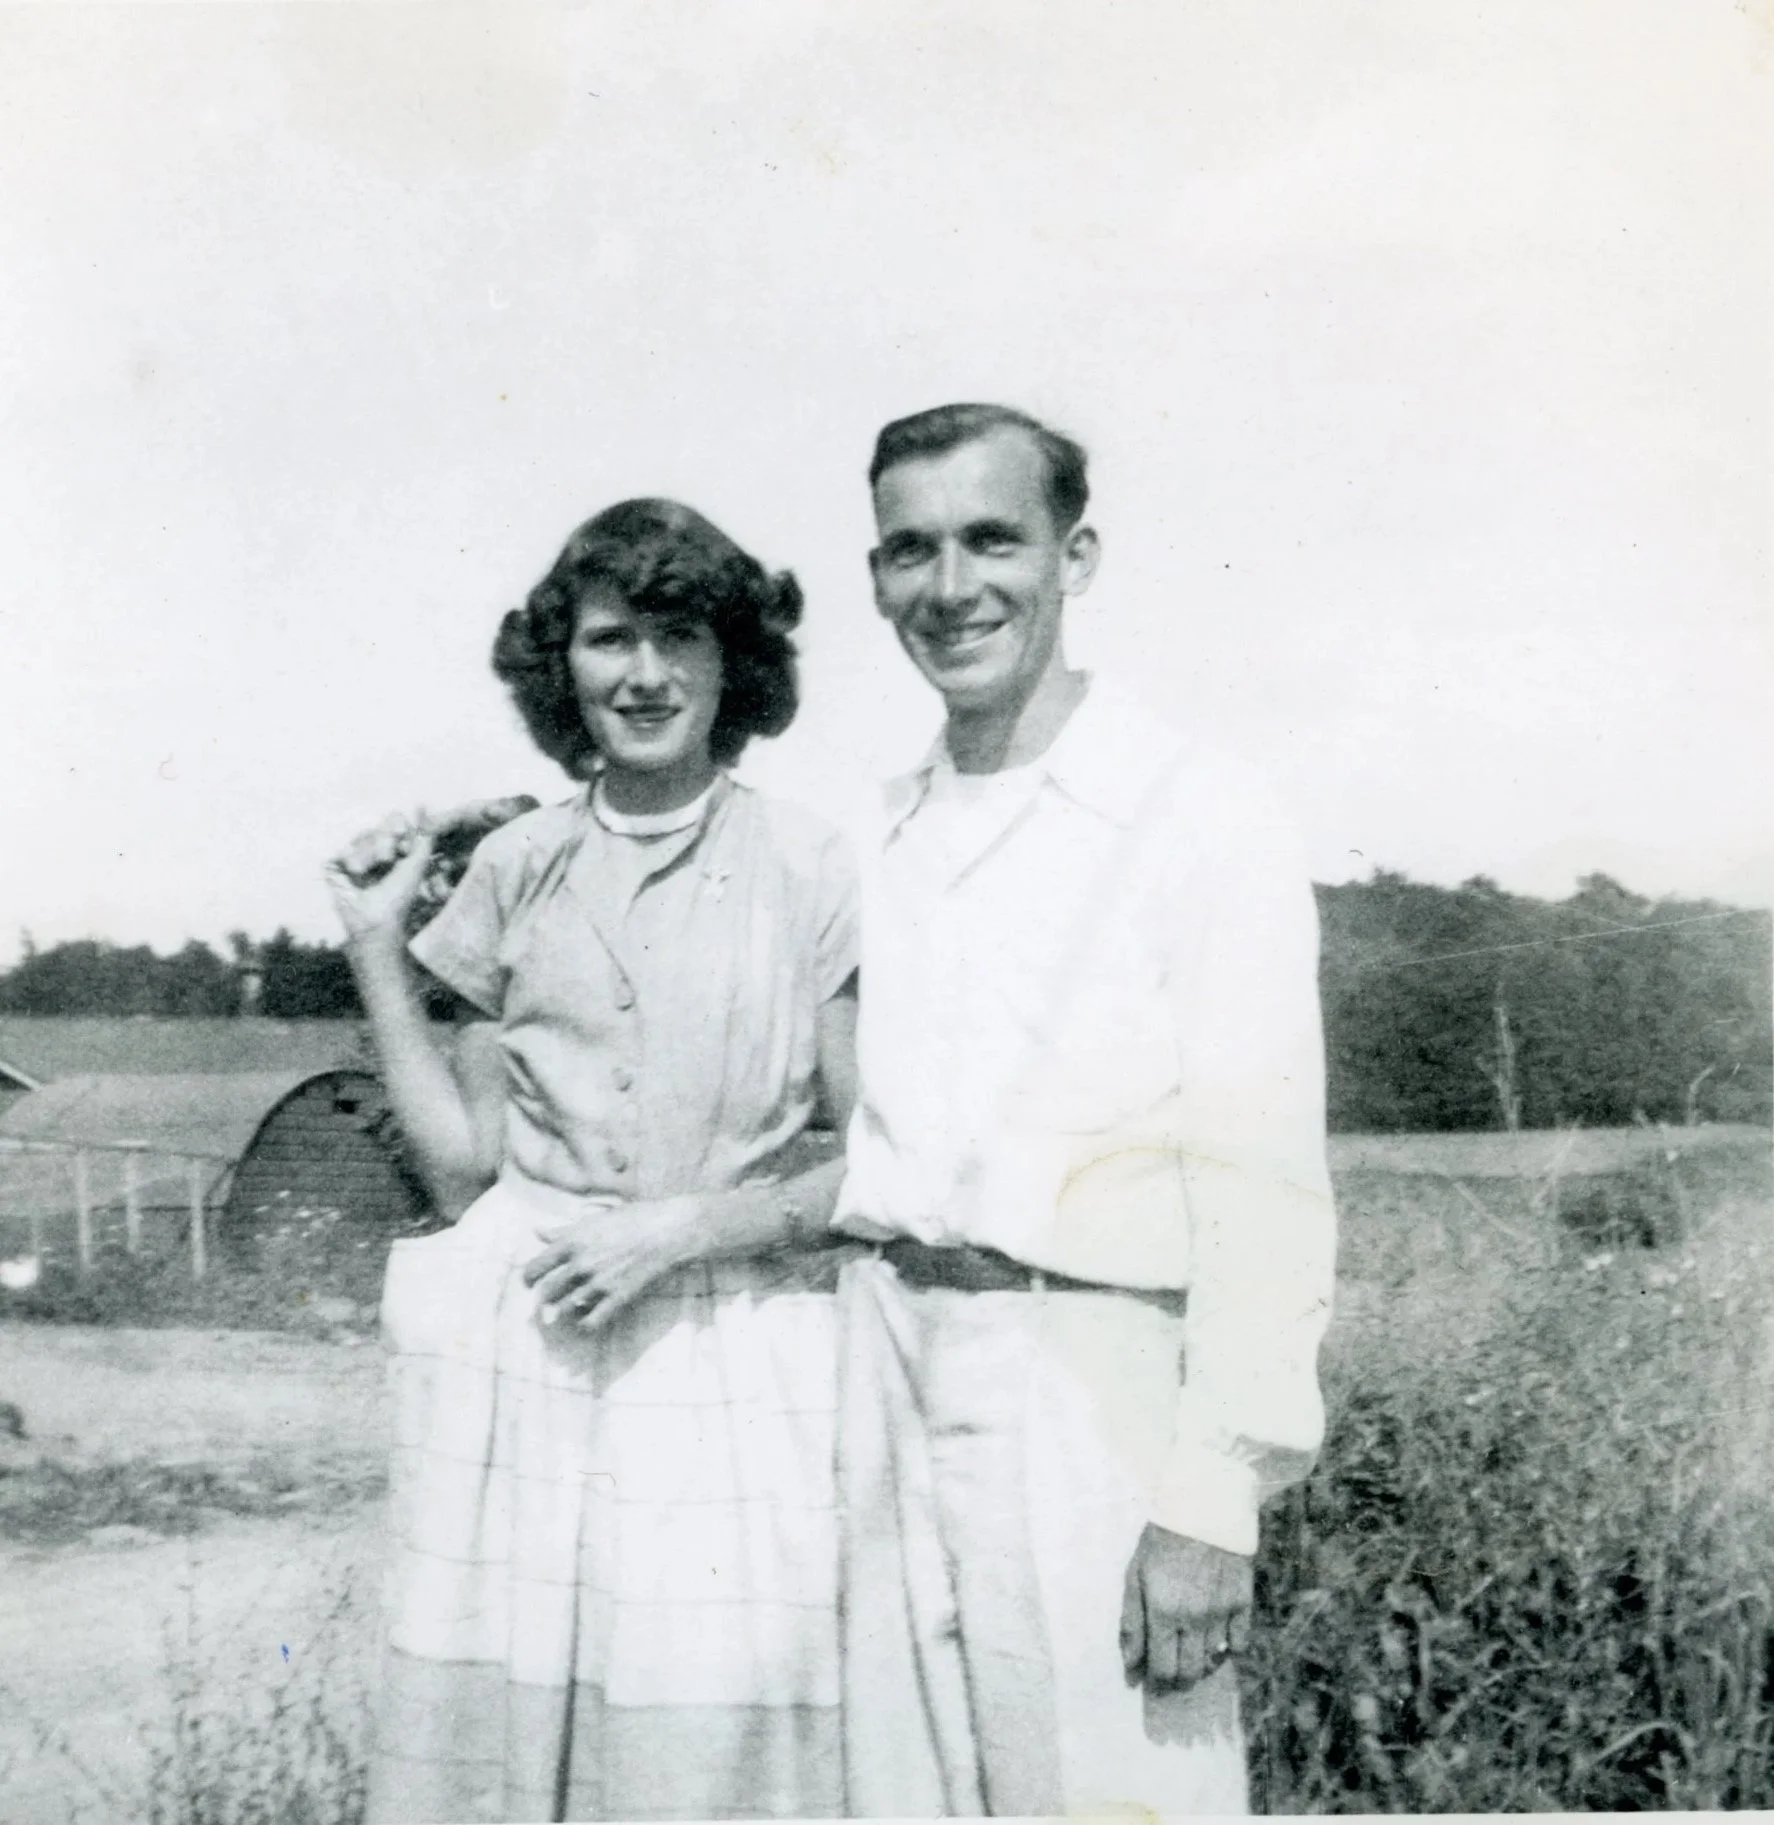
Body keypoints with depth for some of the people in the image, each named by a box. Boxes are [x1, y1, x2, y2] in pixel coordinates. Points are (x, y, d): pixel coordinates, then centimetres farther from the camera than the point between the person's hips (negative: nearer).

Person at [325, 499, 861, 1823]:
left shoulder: (812, 874, -4)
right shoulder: (516, 868, 5)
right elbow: (463, 1160, 7)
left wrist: (678, 1228, -12)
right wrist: (379, 949, 2)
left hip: (733, 1365, -2)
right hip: (523, 1345, 3)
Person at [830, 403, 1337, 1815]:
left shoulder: (1200, 817, -7)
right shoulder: (880, 841, 11)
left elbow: (1264, 1185, -11)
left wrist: (1214, 1500, -14)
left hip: (1088, 1383, -5)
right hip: (887, 1373, 5)